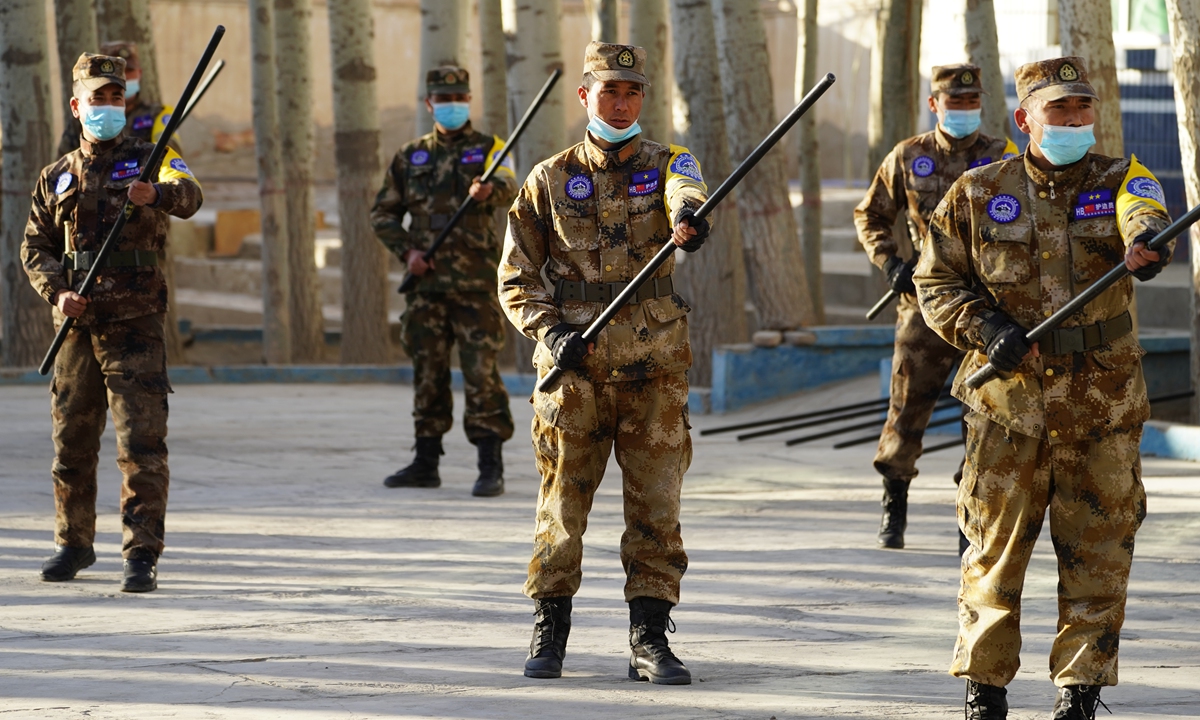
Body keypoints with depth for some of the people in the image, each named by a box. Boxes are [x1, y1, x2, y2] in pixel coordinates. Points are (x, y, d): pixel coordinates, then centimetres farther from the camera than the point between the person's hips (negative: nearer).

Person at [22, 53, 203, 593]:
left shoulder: (149, 159, 4)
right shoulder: (57, 177, 14)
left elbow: (188, 196, -17)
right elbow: (35, 247, 15)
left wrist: (156, 193, -40)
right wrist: (57, 291, -5)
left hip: (135, 324, -4)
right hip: (78, 325, 4)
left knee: (141, 442, -11)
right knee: (71, 443, 11)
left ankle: (142, 555, -11)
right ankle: (74, 543, 27)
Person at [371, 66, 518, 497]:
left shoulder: (487, 150, 2)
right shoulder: (411, 157, 12)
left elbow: (507, 186, -19)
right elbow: (383, 213, 15)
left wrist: (488, 190, -43)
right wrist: (407, 251, -2)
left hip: (475, 283, -4)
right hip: (426, 283, 4)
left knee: (481, 373, -8)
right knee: (427, 373, 8)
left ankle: (491, 469, -7)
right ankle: (426, 464, 15)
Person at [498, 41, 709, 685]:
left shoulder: (664, 165, 4)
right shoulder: (551, 181, 6)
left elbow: (683, 190, -23)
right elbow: (516, 279, 7)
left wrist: (689, 216, -48)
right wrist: (552, 332, -11)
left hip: (653, 370, 0)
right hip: (574, 367, 0)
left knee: (655, 509, 0)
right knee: (562, 506, 3)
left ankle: (649, 639, 5)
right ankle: (549, 633, 14)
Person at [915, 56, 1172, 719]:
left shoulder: (1116, 180, 2)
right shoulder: (978, 194, 3)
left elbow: (1143, 212, -22)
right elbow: (936, 282, 8)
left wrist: (1145, 242, -47)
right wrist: (987, 328, -11)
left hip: (1103, 408, 0)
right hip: (1008, 399, 0)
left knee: (1097, 554, 1)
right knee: (995, 548, 4)